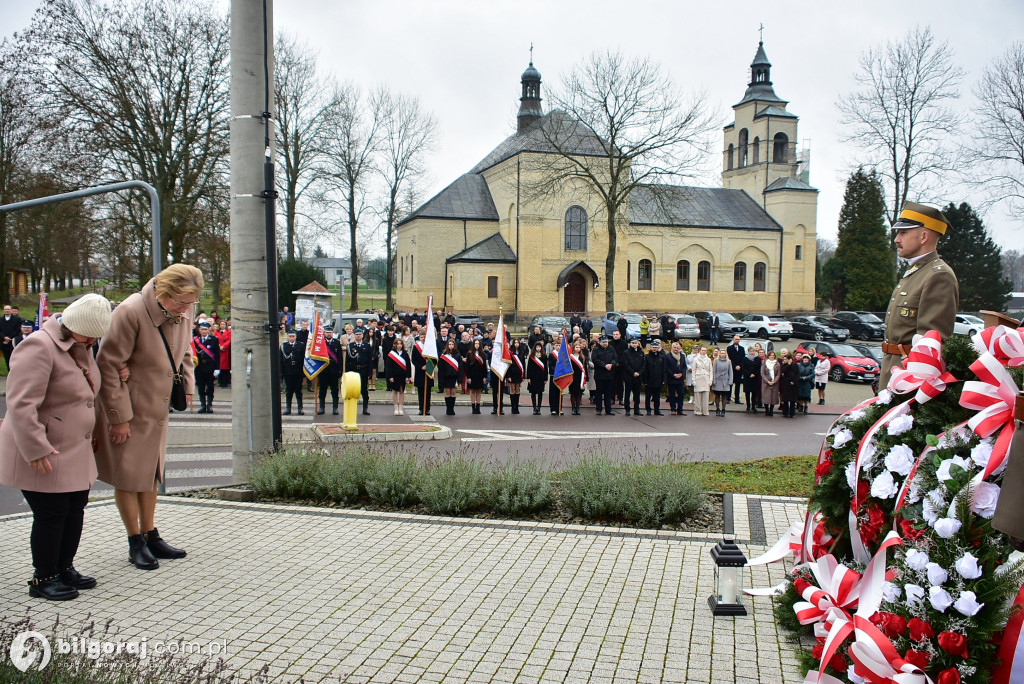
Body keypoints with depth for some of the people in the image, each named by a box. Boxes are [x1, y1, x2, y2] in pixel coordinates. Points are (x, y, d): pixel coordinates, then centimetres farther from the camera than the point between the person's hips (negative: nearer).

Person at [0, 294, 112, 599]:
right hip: (43, 456, -9)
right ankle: (43, 579, 14)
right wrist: (36, 450, -28)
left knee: (75, 509, 14)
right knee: (50, 515, -1)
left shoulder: (81, 347, 9)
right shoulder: (38, 347, -21)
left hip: (75, 452, 9)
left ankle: (65, 568, 29)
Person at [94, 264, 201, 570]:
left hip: (158, 407, 7)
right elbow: (108, 366, -20)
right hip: (126, 409, -6)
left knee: (150, 473, 16)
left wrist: (187, 386, -3)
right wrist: (119, 417, -18)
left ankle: (150, 536, 26)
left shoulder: (184, 311, -5)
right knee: (128, 476, 4)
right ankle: (136, 544, 16)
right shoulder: (129, 312, -24)